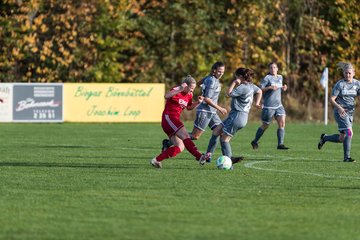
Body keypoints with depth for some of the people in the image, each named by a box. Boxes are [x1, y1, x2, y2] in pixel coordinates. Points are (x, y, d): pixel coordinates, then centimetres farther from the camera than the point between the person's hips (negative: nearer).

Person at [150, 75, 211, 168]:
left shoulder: (189, 95, 14)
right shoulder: (177, 90, -11)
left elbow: (189, 107, 28)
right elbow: (167, 96, -32)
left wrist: (198, 102, 9)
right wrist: (179, 90, -44)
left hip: (175, 120, 9)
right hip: (168, 118, -9)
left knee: (180, 147, 0)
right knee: (185, 136, -25)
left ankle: (156, 160, 3)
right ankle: (199, 156, -39)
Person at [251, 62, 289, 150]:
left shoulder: (280, 77, 12)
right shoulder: (267, 78, -9)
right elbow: (260, 90, -13)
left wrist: (283, 88, 7)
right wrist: (270, 87, -25)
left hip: (278, 105, 6)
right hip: (268, 106, -6)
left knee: (282, 123, -11)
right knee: (265, 126, 4)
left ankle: (280, 144, -11)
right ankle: (255, 142, 24)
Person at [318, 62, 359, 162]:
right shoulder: (340, 84, -8)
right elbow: (332, 99, -8)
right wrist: (339, 107, -25)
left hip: (350, 112, 6)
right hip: (340, 112, -6)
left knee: (342, 138, 9)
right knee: (349, 132, -22)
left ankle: (324, 138, 35)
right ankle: (346, 157, -16)